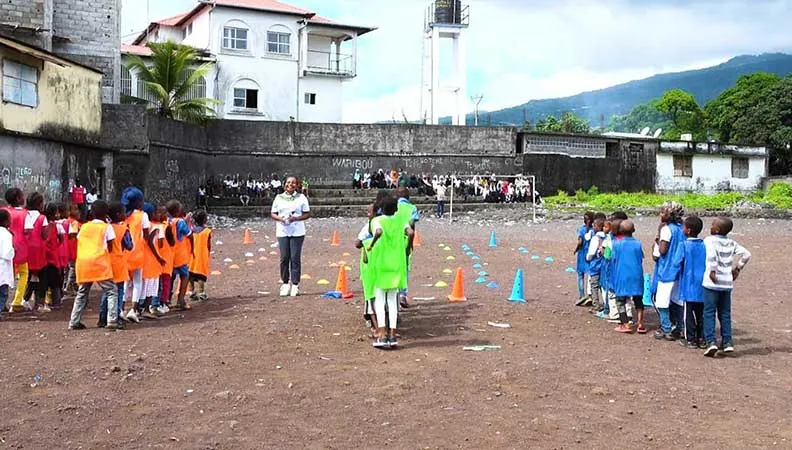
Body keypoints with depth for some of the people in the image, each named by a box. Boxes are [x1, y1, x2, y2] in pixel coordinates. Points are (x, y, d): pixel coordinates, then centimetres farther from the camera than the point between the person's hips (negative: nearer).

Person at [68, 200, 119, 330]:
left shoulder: (84, 226, 18)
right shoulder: (107, 227, 6)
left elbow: (80, 244, 17)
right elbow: (110, 248, 5)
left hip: (82, 262, 5)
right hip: (99, 262, -5)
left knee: (82, 293, 19)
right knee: (112, 291, 0)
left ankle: (74, 322, 18)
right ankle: (112, 320, -13)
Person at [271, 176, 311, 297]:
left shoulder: (301, 198, 5)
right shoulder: (279, 198, 10)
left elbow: (307, 214, 3)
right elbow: (273, 213, 11)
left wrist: (296, 218, -13)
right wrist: (280, 218, -11)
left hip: (297, 232, -2)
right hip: (282, 232, 2)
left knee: (295, 258, -3)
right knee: (284, 258, 0)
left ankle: (295, 285, 3)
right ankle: (285, 283, 11)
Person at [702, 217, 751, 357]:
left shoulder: (709, 240, -7)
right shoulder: (731, 243, 10)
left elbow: (711, 253, -26)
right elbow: (746, 254, 7)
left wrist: (712, 271, -20)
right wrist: (737, 268, 14)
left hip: (712, 283, -5)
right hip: (727, 283, 5)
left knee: (709, 313, -1)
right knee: (725, 314, 14)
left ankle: (711, 341, -10)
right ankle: (727, 342, 15)